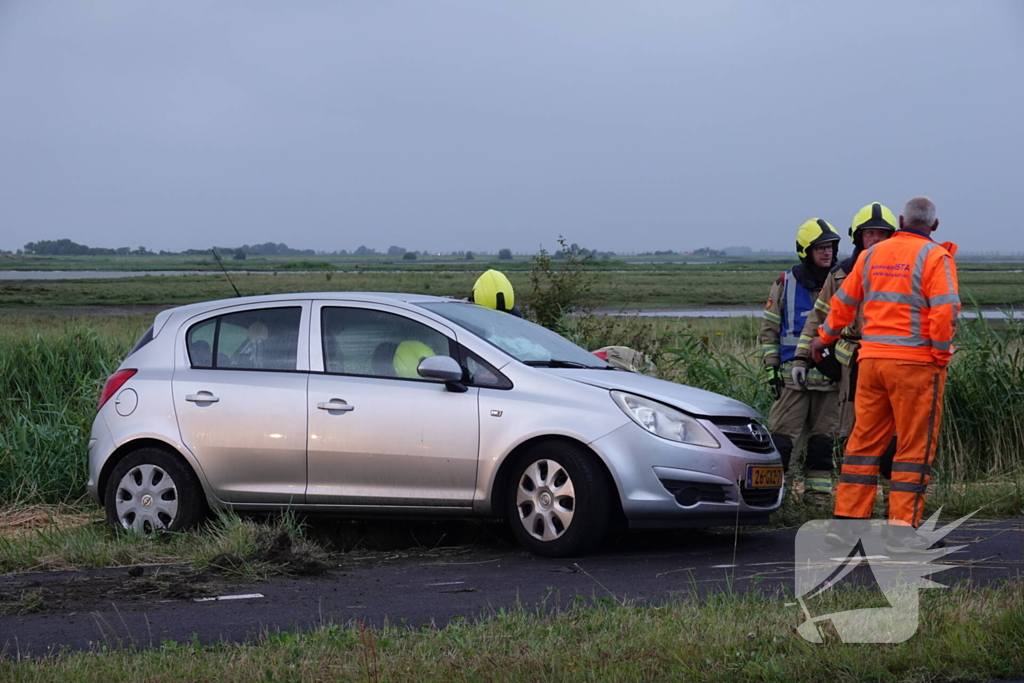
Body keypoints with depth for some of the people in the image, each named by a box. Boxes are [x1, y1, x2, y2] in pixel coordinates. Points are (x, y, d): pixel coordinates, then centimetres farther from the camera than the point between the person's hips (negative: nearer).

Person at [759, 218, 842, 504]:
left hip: (830, 374, 2)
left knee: (823, 438, 7)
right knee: (782, 434, -8)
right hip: (794, 373, -2)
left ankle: (818, 492, 14)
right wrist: (774, 365, 1)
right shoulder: (786, 284, 4)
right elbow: (769, 328, 8)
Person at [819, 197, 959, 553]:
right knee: (915, 447, 1)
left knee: (864, 441, 11)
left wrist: (825, 336, 36)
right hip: (916, 363, -5)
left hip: (872, 359, 5)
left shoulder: (873, 255, 11)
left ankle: (845, 520, 12)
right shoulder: (935, 257, -7)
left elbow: (844, 301, 21)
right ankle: (902, 529, -1)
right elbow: (945, 310, -17)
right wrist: (941, 354, -5)